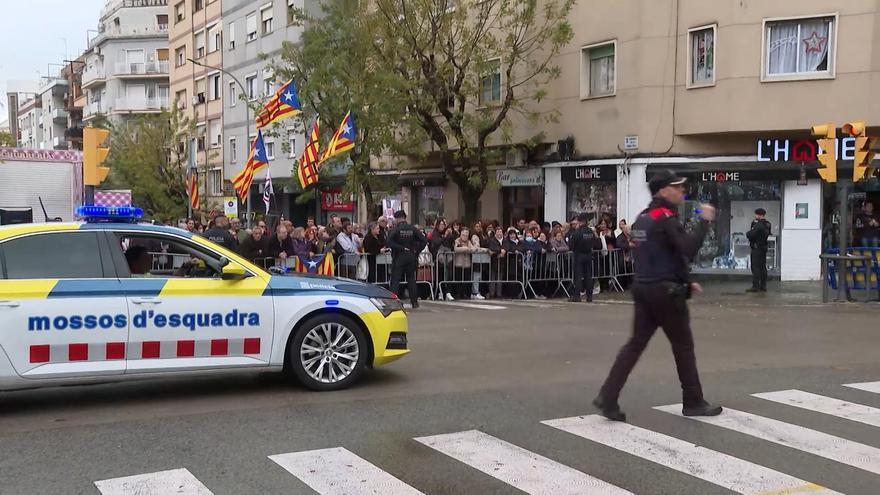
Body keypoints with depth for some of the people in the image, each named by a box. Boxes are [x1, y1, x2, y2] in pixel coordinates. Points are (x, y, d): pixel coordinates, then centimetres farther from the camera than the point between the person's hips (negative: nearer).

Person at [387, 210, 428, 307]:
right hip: (411, 256, 4)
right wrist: (417, 251, 2)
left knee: (395, 280, -1)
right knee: (411, 279, 14)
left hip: (399, 257, -4)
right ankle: (414, 302, 15)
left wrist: (401, 248, -13)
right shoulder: (413, 229, 3)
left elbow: (390, 243, -21)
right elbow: (424, 240, -2)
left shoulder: (395, 229, -8)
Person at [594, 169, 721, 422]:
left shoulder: (643, 218, 14)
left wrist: (686, 282, 21)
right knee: (683, 346, 6)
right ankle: (693, 402, 18)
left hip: (644, 288, 8)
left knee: (636, 343, 6)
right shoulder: (666, 218, -14)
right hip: (665, 291, -8)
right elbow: (688, 250, -25)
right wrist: (704, 221, -14)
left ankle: (608, 396, -2)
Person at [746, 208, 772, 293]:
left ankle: (755, 286, -7)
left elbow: (750, 235, -22)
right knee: (763, 267, 12)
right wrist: (753, 224, 2)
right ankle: (763, 286, 16)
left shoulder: (758, 225, -19)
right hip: (764, 248, 9)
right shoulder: (767, 225, 12)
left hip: (757, 248, -9)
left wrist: (748, 233, 1)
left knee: (755, 267, -7)